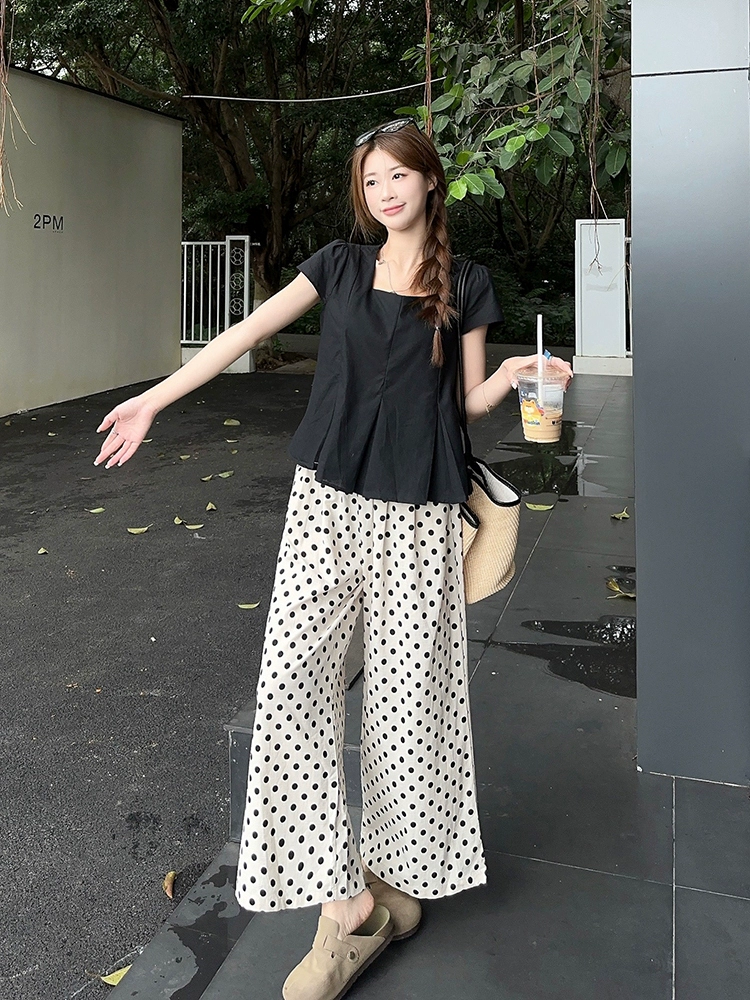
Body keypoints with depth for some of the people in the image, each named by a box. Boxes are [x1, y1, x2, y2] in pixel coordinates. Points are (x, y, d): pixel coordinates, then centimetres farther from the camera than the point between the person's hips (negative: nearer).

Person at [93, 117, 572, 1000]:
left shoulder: (467, 284, 9)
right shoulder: (342, 263, 12)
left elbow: (472, 399, 12)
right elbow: (248, 331, 9)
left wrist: (512, 376, -11)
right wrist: (154, 399, 7)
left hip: (416, 510, -1)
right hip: (327, 497, 2)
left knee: (408, 689, 4)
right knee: (292, 675, -8)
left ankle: (393, 879, 25)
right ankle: (345, 901, 1)